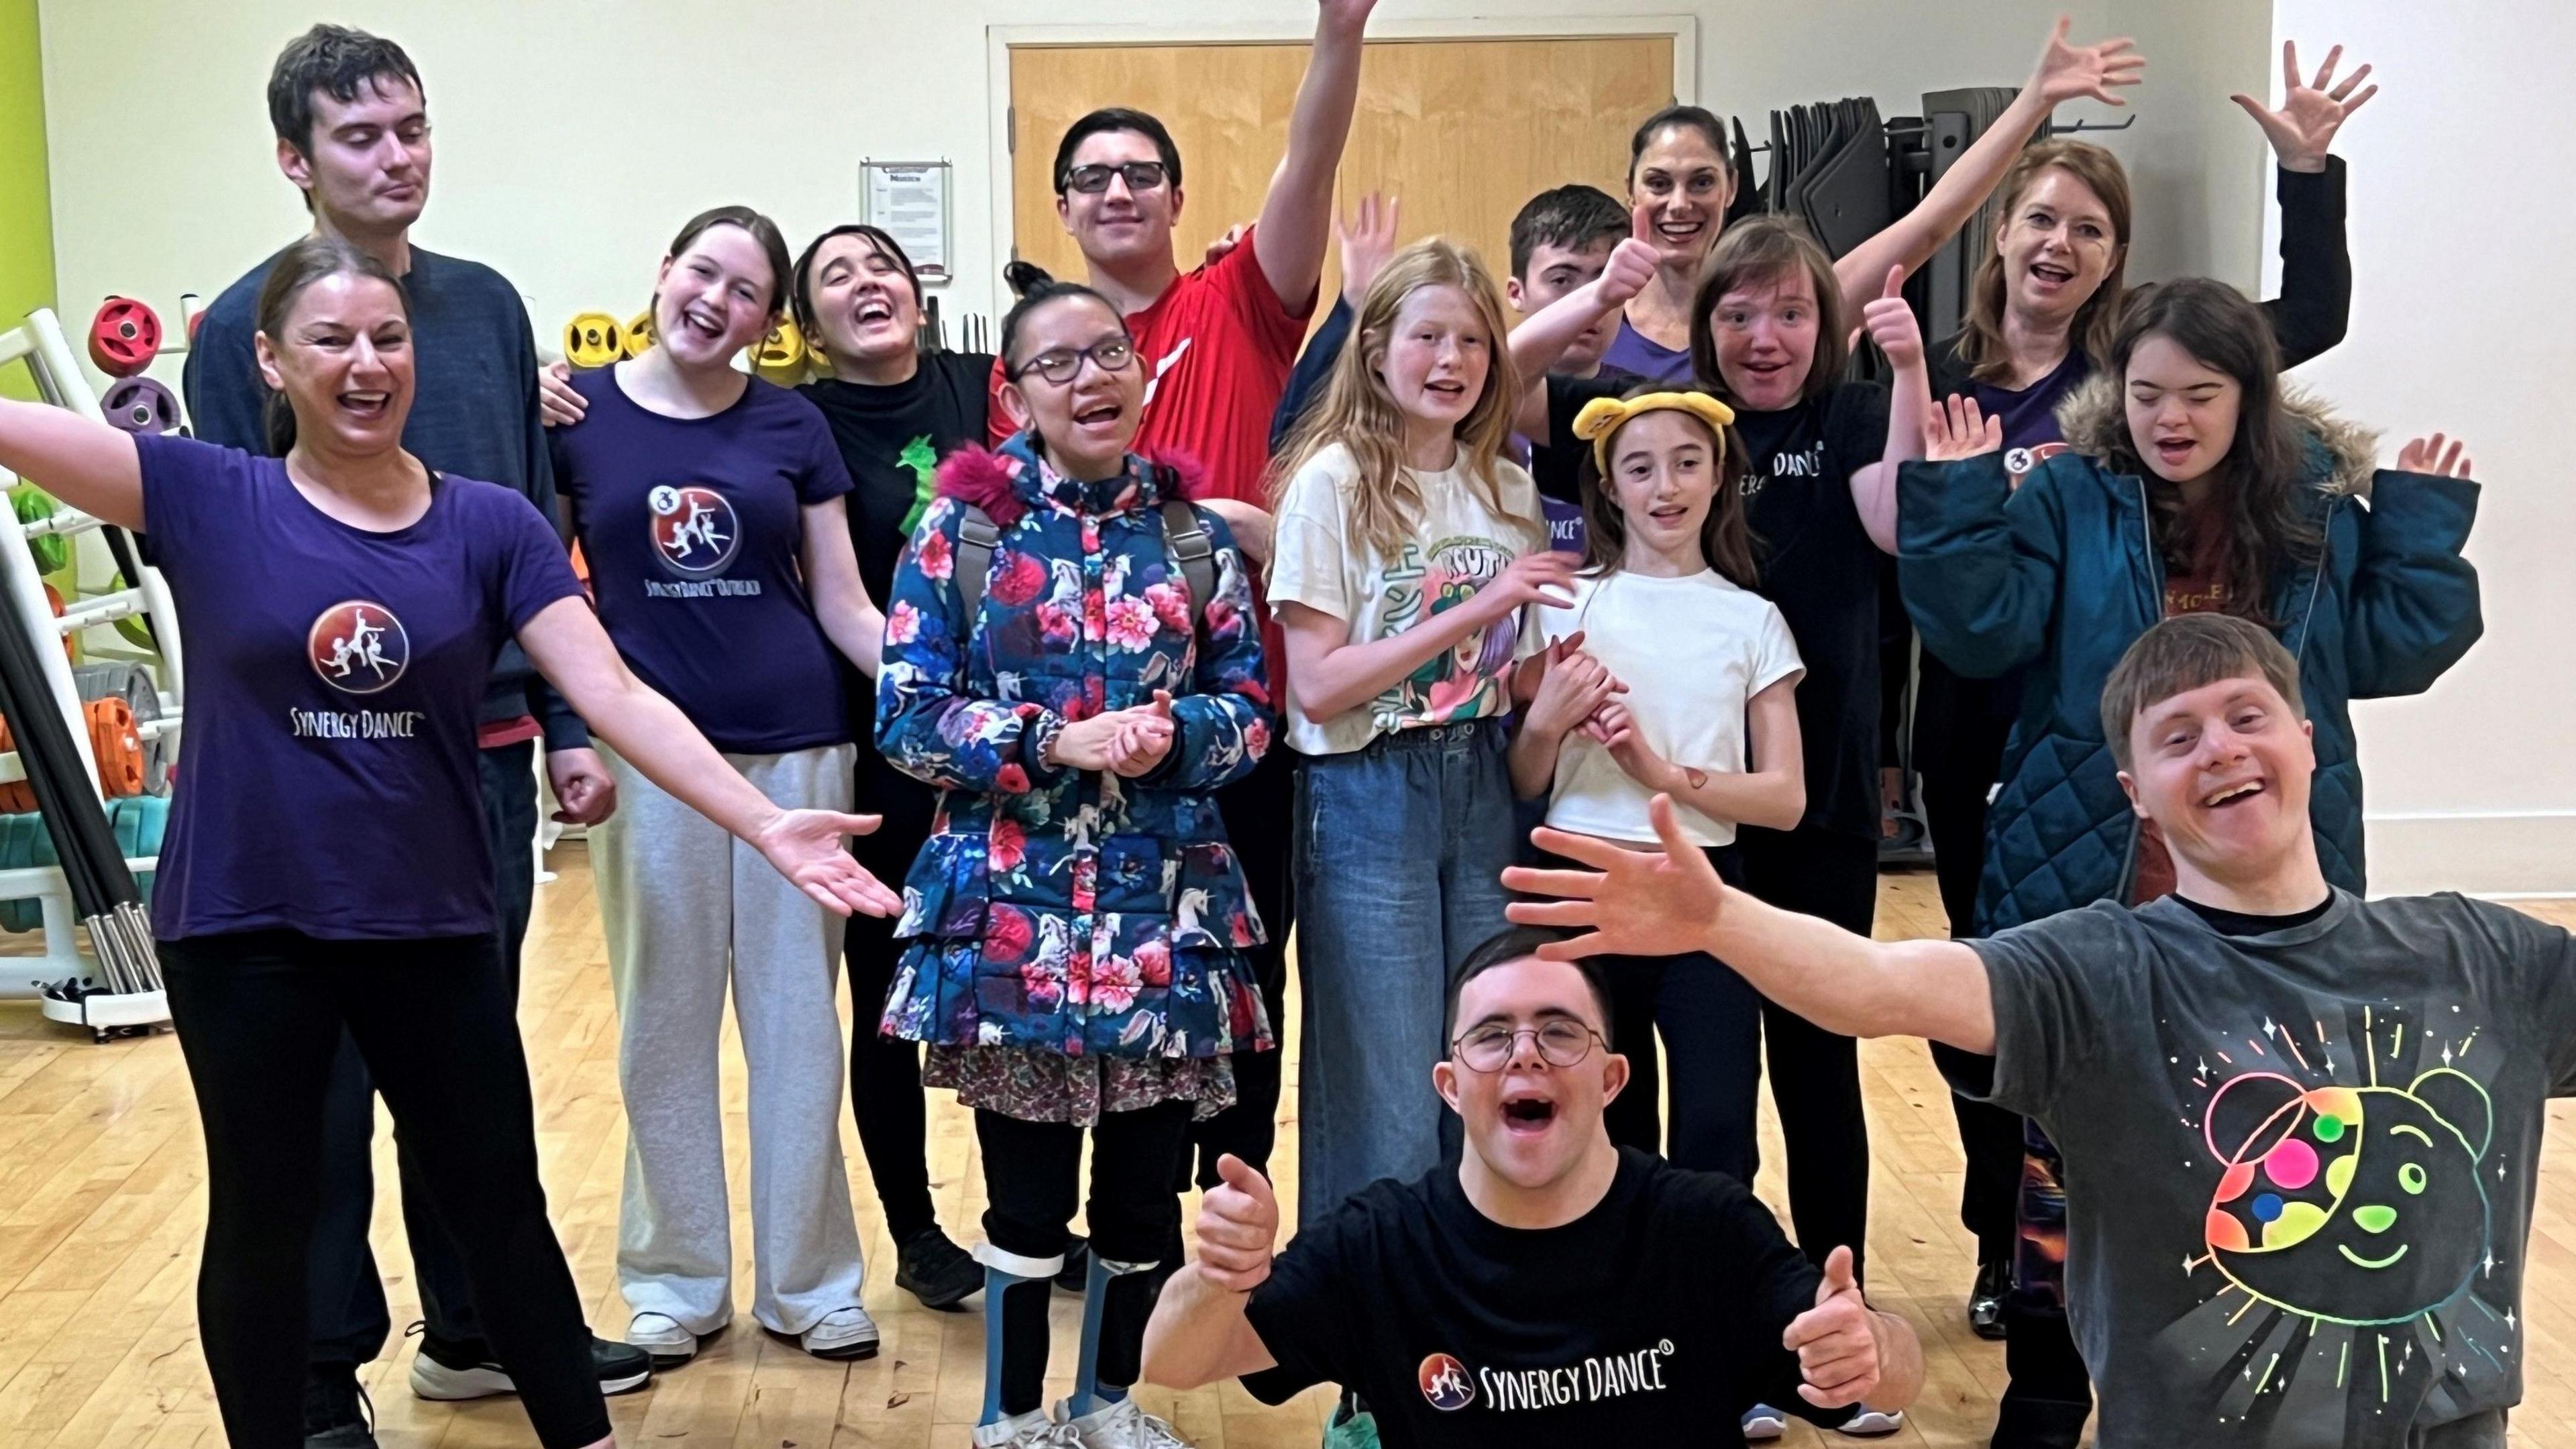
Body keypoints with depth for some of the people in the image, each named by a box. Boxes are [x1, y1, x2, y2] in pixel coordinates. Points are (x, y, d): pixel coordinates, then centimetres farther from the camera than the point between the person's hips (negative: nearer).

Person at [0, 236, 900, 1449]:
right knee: (262, 1220, 13)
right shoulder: (205, 499, -5)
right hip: (243, 928, -1)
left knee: (500, 1203, 14)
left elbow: (613, 693, -10)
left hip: (433, 927, 1)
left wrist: (763, 823, -20)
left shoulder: (491, 525, -3)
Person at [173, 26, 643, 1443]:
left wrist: (568, 726, 7)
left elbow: (538, 532, 10)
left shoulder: (487, 305, 7)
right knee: (327, 1077, 5)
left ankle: (473, 1326, 32)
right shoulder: (245, 328, -7)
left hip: (488, 751, 5)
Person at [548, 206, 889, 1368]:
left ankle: (809, 1280, 20)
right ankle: (676, 1278, 23)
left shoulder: (792, 426, 4)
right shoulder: (576, 414, 1)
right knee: (666, 1019, 9)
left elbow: (845, 608, 3)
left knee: (797, 1017, 7)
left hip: (796, 747, 1)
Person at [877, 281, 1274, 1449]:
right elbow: (906, 718, -5)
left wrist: (1175, 735, -13)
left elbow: (1250, 710, 8)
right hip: (1010, 906, -2)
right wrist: (1055, 742, -17)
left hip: (1165, 906, 3)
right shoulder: (960, 527, -1)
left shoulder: (1193, 533, 6)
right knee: (1029, 1193, 6)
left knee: (1143, 1187, 11)